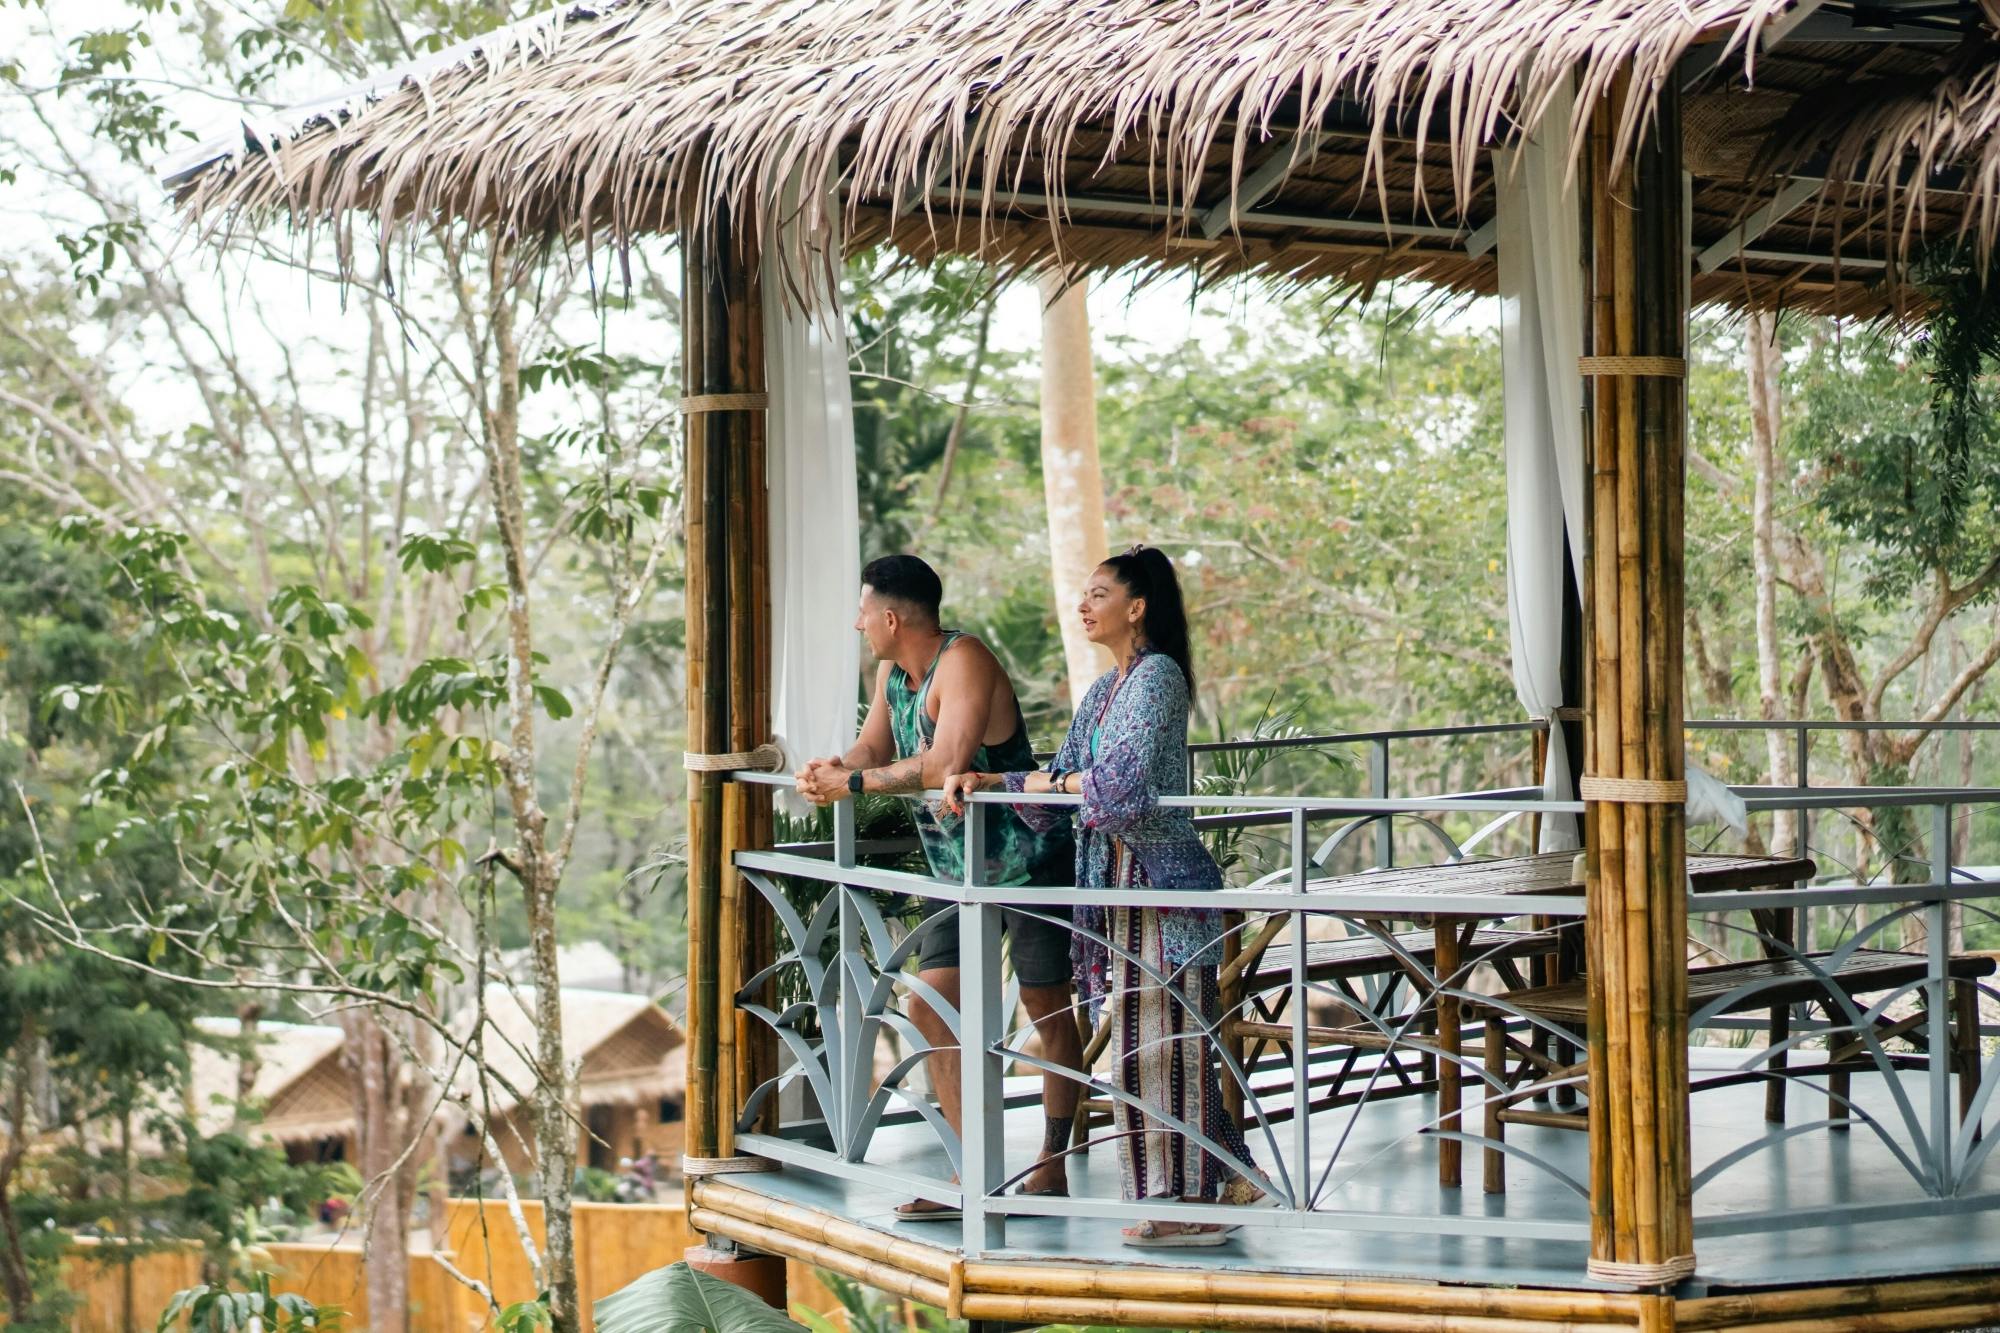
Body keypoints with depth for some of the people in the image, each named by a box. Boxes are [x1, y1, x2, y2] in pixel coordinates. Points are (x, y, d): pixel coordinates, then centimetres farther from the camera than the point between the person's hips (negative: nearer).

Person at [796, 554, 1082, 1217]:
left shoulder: (964, 662, -22)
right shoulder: (892, 671, 6)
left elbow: (946, 765, -34)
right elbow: (873, 749, 9)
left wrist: (853, 784, -28)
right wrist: (831, 769, -14)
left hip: (1029, 861, -9)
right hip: (959, 870, 9)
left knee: (1047, 1009, 3)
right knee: (931, 1009, 2)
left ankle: (1052, 1166, 12)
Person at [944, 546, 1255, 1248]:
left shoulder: (1157, 676, -10)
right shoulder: (1102, 691, 17)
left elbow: (1119, 783, -20)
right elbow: (1060, 789, 15)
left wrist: (1051, 781, -3)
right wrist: (987, 781, 0)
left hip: (1158, 883, -9)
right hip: (1121, 885, 9)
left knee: (1156, 1041, -6)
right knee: (1165, 1042, 11)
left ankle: (1187, 1201, -1)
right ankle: (1223, 1176, 18)